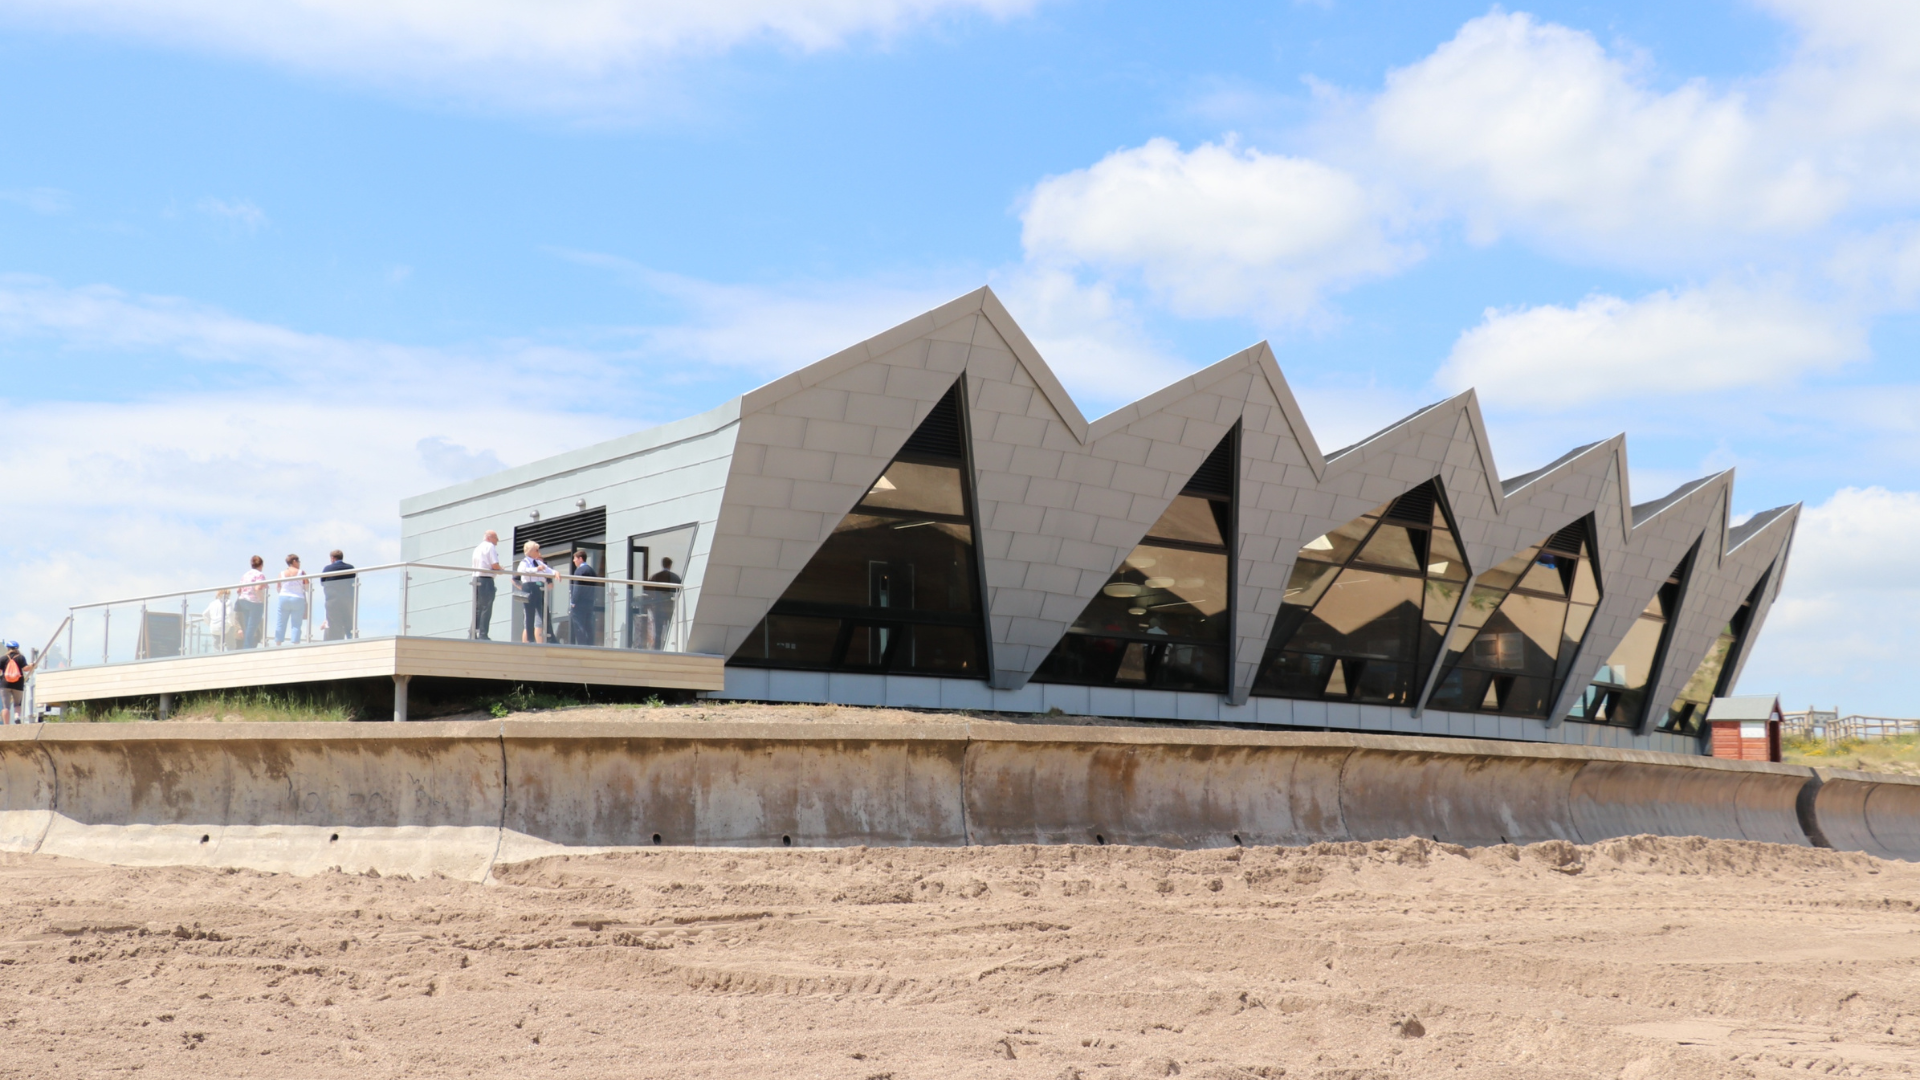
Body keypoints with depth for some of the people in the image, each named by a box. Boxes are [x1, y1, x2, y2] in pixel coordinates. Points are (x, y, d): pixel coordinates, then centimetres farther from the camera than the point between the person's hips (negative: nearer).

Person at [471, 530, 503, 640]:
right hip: (486, 579, -8)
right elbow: (495, 565, -15)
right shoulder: (490, 546, -5)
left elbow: (475, 565, 19)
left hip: (476, 578, 8)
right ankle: (482, 635, -10)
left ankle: (472, 633, 9)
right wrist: (500, 570, 6)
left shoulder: (477, 548, 21)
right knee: (486, 608, -7)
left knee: (477, 608, 12)